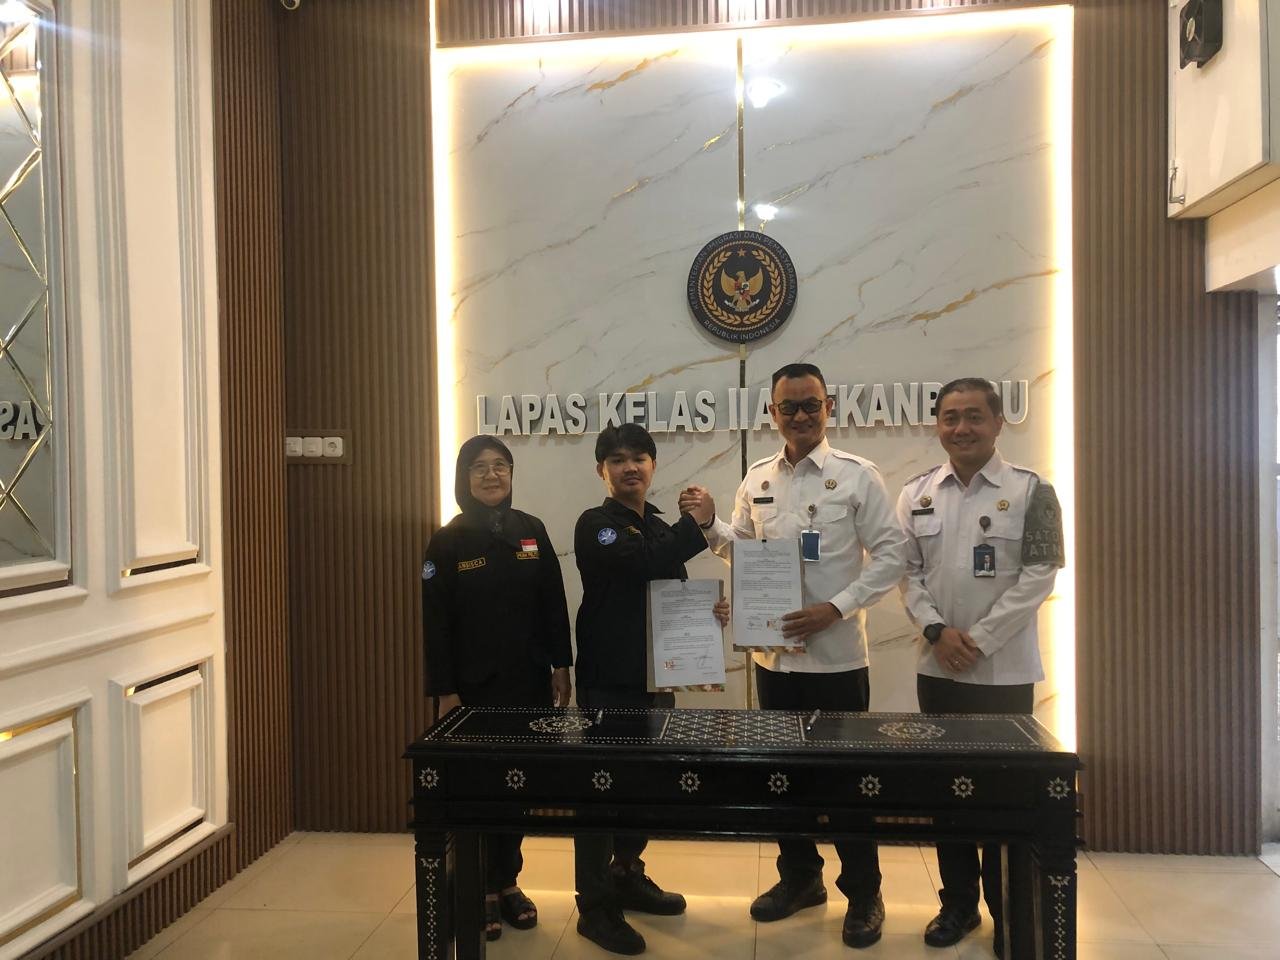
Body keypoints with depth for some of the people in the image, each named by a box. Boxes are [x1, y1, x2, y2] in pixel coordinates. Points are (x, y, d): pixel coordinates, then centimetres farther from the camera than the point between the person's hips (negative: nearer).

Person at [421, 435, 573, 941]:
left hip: (529, 680, 3)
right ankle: (483, 888, 21)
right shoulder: (448, 541, -4)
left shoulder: (532, 531, 4)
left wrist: (561, 666, 3)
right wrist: (444, 691, -9)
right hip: (475, 685, -3)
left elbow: (554, 604, 6)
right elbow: (436, 623, -6)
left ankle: (509, 881, 26)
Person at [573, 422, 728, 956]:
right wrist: (696, 523, -17)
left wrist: (708, 610, 0)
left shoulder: (661, 527, 14)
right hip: (609, 677, -7)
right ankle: (594, 906, 11)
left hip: (655, 672, 7)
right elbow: (644, 564, -27)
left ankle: (628, 876, 34)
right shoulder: (596, 525, -9)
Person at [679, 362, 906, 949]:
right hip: (774, 652, 4)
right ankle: (800, 876, 35)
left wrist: (836, 608, -17)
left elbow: (891, 555, -8)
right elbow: (742, 548, 16)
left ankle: (863, 893, 27)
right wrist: (709, 527, -4)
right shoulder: (757, 479, 6)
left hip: (837, 653, -4)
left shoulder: (857, 476, -7)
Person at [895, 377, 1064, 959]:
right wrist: (937, 630, -11)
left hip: (1004, 671, -3)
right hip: (937, 669, 3)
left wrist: (979, 640, -14)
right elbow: (907, 572, 4)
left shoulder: (1030, 492, -5)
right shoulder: (916, 495, 5)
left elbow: (1038, 575, -10)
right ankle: (958, 904, 28)